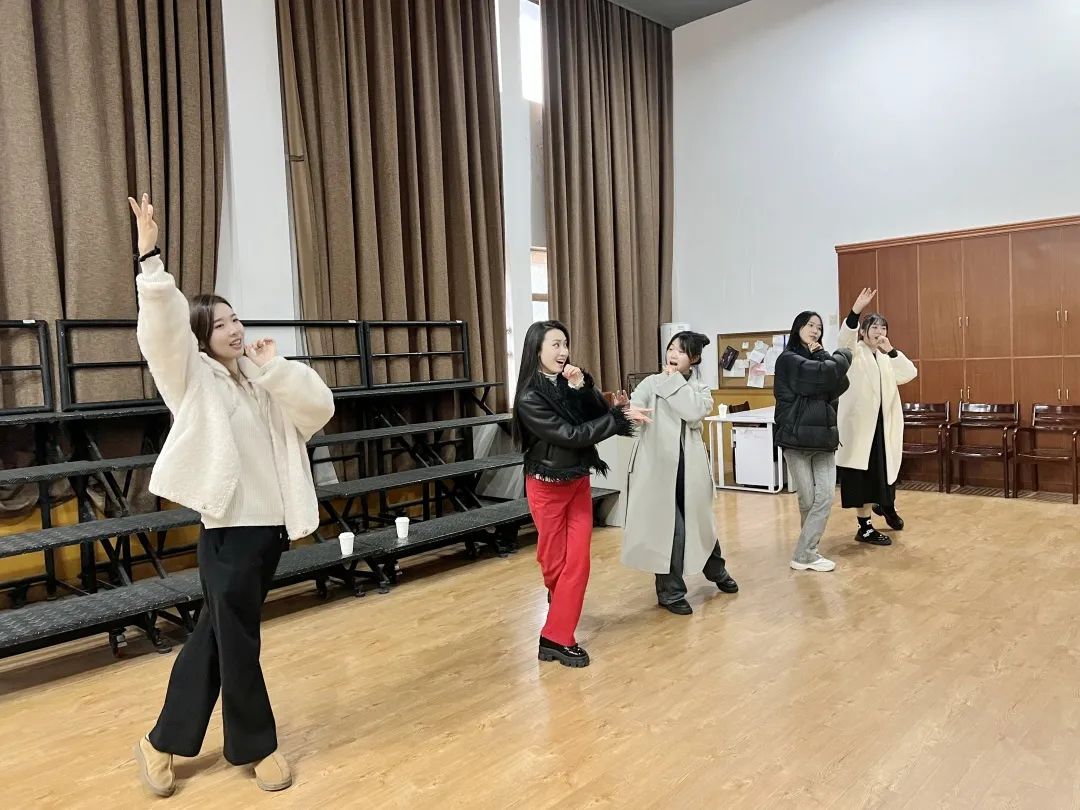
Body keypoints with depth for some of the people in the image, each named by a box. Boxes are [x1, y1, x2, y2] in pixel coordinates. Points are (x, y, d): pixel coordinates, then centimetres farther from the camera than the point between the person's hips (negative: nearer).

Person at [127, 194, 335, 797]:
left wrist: (276, 367, -8)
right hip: (229, 527, -5)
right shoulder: (194, 380, -3)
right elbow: (163, 328, -20)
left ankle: (166, 741, 32)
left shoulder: (264, 380, 10)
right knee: (237, 641, 5)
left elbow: (321, 409, -2)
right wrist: (151, 259, -29)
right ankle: (256, 745, 25)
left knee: (215, 635, 15)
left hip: (271, 523, 6)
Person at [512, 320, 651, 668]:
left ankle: (557, 637, 10)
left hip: (579, 482, 5)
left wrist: (583, 389, -24)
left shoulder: (572, 383, -1)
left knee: (578, 561, 0)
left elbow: (598, 417, -10)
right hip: (547, 487, -5)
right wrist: (621, 416, -24)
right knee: (554, 562, 8)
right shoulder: (529, 398, -18)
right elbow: (570, 434, -24)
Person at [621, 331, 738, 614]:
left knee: (699, 520, 18)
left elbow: (694, 413, -16)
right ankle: (670, 591, 16)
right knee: (669, 527, -3)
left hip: (688, 466, 3)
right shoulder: (651, 383, 1)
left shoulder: (700, 389, 7)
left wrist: (674, 381, -10)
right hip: (658, 465, -3)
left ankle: (716, 570, 46)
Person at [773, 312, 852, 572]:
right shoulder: (788, 360, -6)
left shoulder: (817, 360, 16)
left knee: (826, 497, -3)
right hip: (797, 438, -6)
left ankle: (806, 553, 6)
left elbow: (841, 385, -1)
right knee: (808, 501, 0)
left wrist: (822, 355, -7)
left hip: (823, 437, 6)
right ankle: (804, 555, 13)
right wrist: (842, 356, -1)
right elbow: (828, 374, -20)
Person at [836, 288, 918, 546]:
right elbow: (845, 337, -26)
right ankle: (865, 527, 4)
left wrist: (891, 350, -9)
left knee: (883, 469, 16)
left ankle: (885, 505, 42)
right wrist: (856, 310, -42)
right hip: (860, 422, -6)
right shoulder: (855, 352, -3)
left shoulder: (886, 358, 15)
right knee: (862, 474, -3)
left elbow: (910, 373, 2)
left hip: (883, 422, 6)